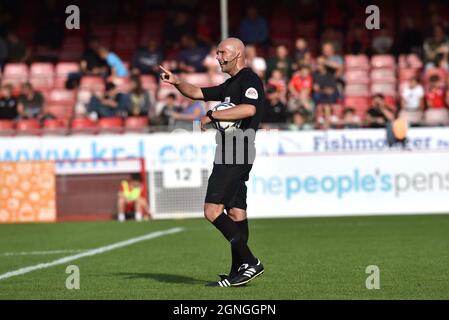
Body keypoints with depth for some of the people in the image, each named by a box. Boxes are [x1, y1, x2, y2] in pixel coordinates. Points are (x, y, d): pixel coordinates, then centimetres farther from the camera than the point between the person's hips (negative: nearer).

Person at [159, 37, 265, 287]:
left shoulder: (249, 79, -9)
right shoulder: (230, 85, 22)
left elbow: (249, 109, -27)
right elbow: (197, 93, 30)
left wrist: (212, 116, -21)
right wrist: (177, 82, 11)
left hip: (236, 155, -10)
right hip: (230, 155, 10)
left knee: (212, 211, -15)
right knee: (235, 213, 7)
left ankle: (250, 262, -15)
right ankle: (237, 273, 6)